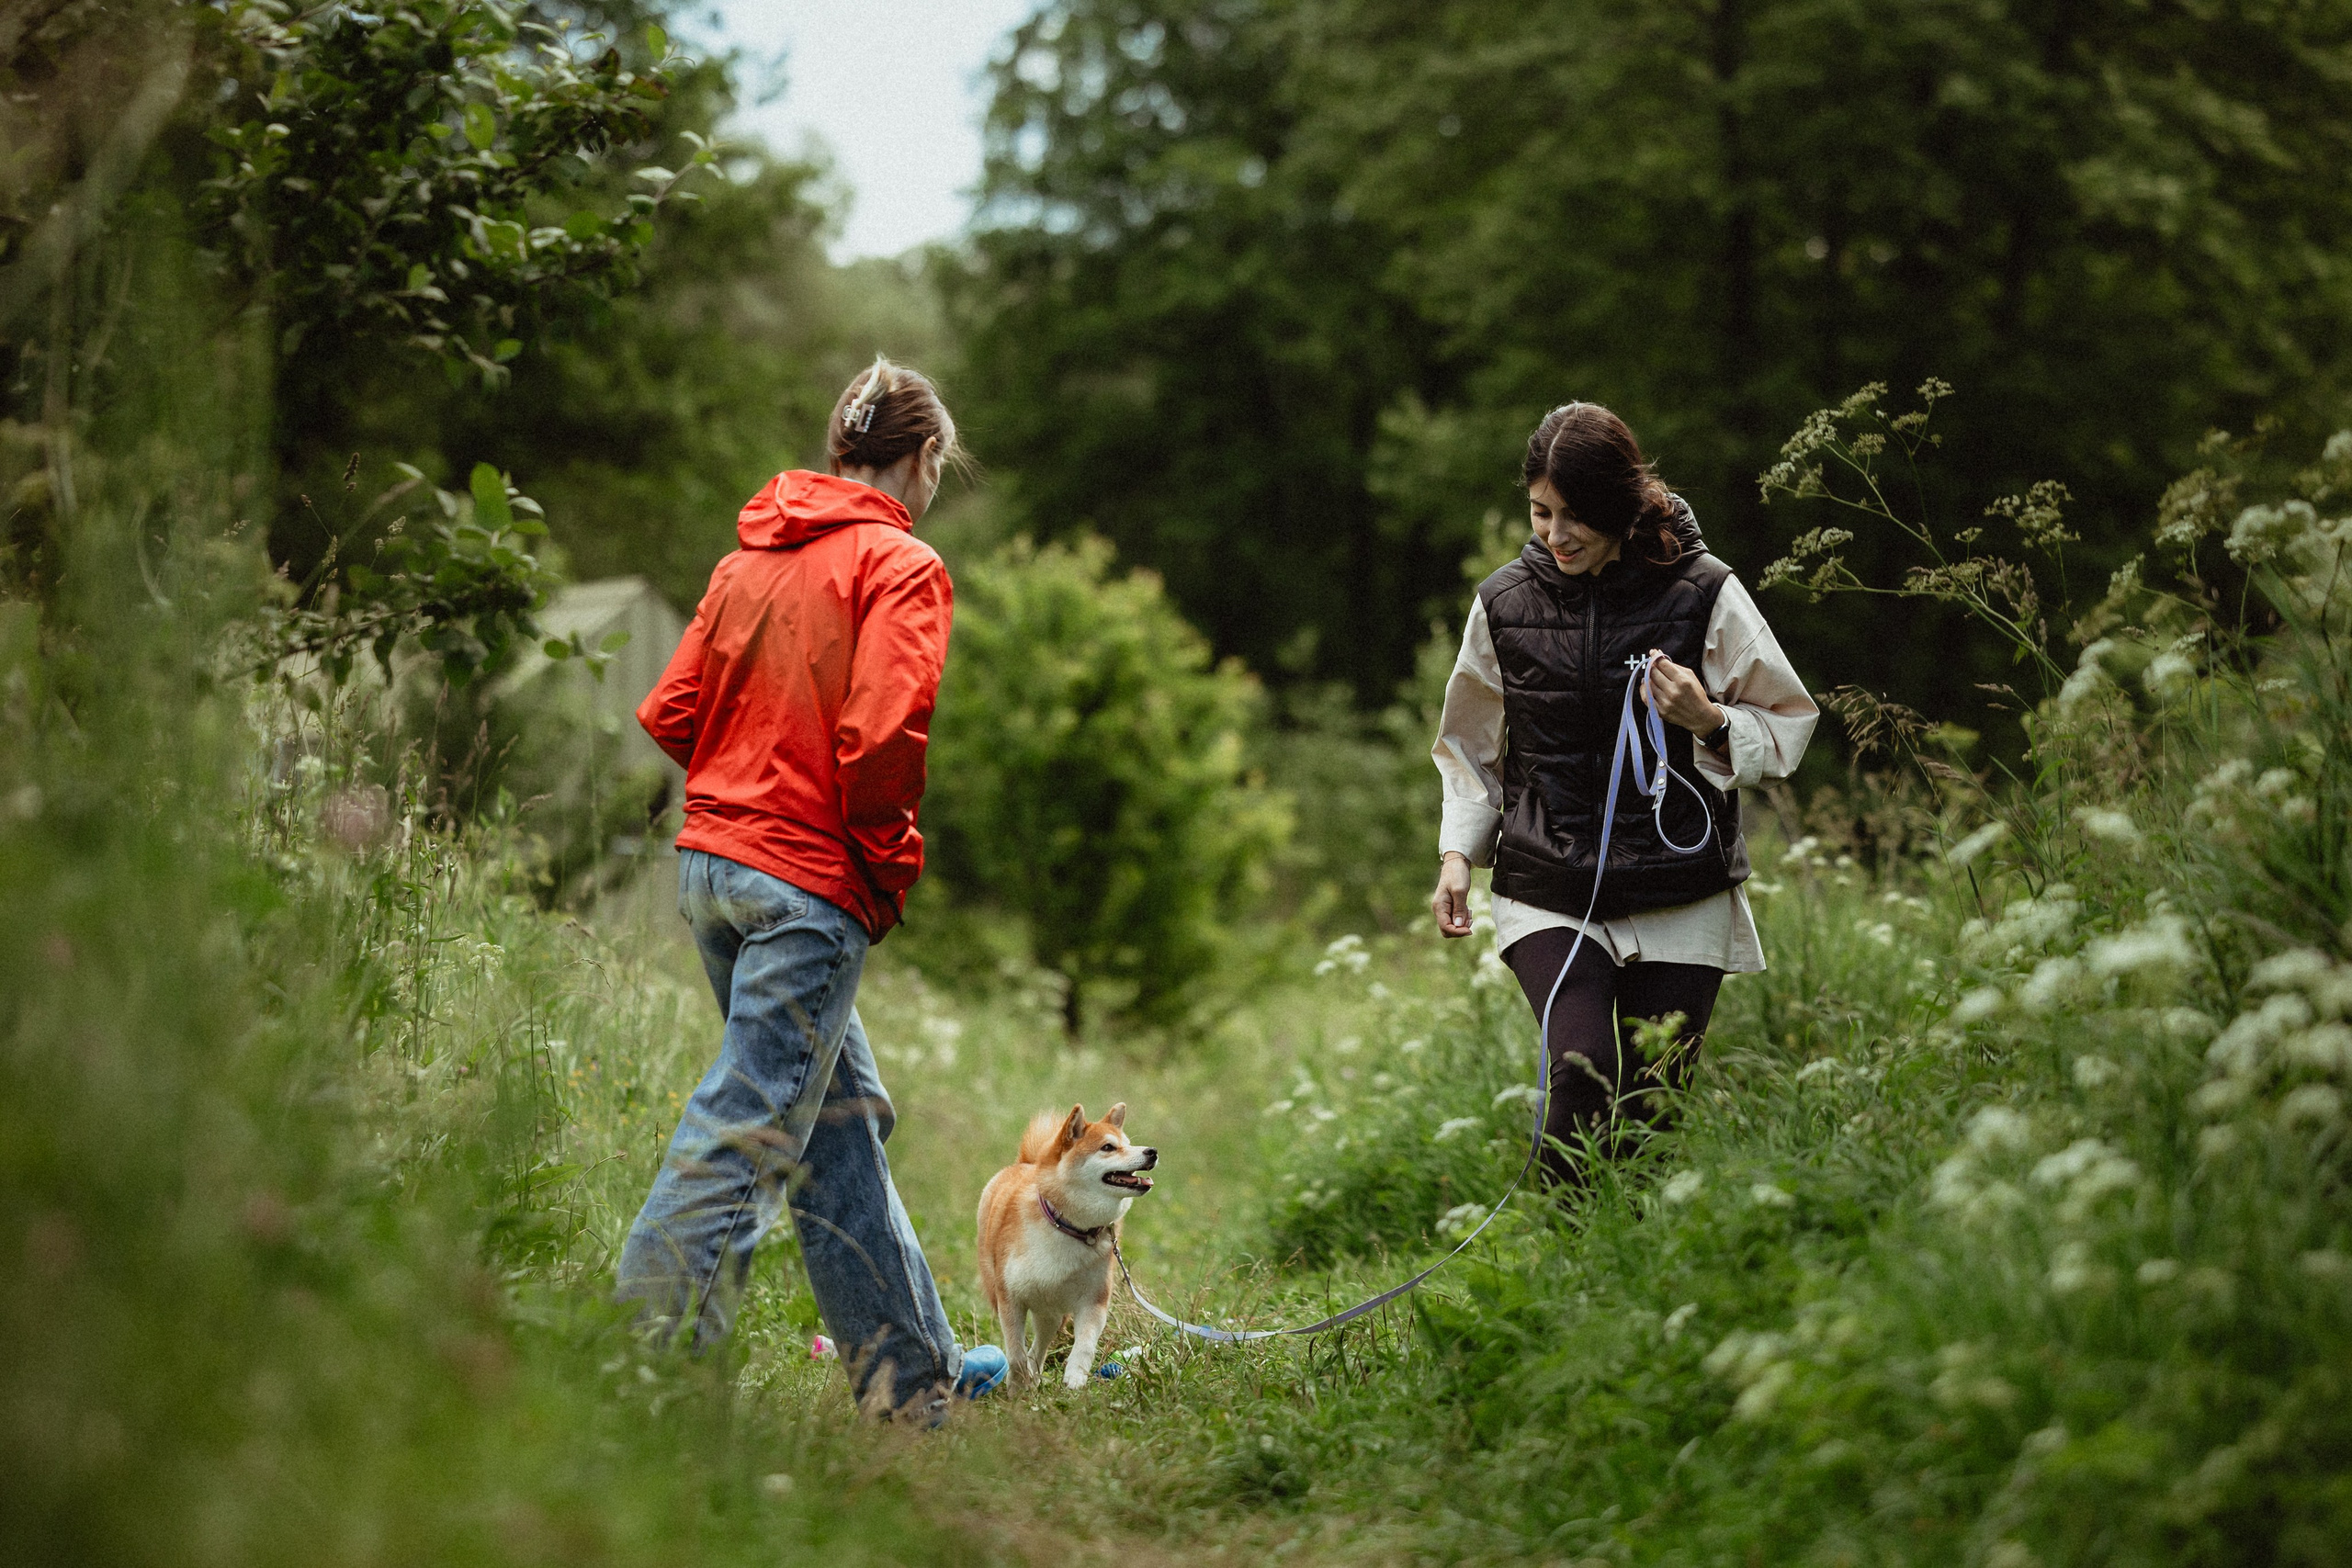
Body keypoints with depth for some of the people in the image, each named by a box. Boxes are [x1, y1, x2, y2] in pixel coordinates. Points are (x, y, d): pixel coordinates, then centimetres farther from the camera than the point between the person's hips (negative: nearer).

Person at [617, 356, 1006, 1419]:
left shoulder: (748, 558, 14)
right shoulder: (899, 564, -8)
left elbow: (669, 713, 12)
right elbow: (882, 736, -20)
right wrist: (888, 870, -6)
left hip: (709, 859, 8)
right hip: (808, 882, -8)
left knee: (840, 1118, 16)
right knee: (745, 1132, -6)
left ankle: (912, 1374, 25)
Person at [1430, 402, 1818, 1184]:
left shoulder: (1702, 593, -4)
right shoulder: (1504, 603, 3)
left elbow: (1786, 726, 5)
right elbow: (1472, 746, 18)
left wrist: (1710, 723, -14)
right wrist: (1457, 853, 7)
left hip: (1681, 902, 0)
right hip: (1548, 896, 1)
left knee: (1652, 1103, 0)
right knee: (1583, 1075, -19)